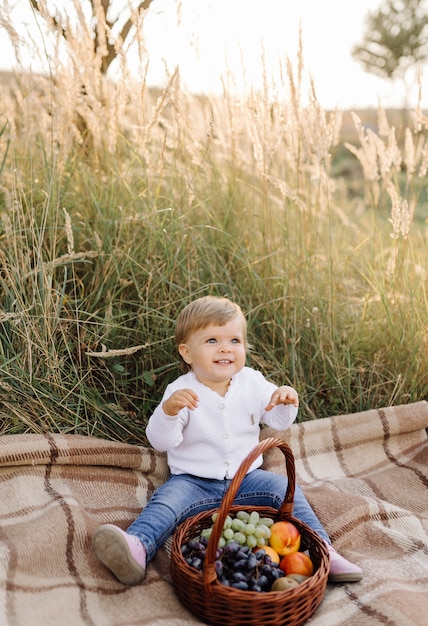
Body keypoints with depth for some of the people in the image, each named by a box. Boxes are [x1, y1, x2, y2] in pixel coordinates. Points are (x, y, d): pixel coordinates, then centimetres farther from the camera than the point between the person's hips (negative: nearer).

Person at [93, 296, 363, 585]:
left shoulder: (253, 382, 0)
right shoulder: (180, 392, -12)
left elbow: (278, 421, 5)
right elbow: (161, 441, -20)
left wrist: (287, 402, -18)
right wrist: (167, 410, -41)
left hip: (246, 478, 3)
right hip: (193, 482, -3)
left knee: (285, 487, -15)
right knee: (167, 499, -28)